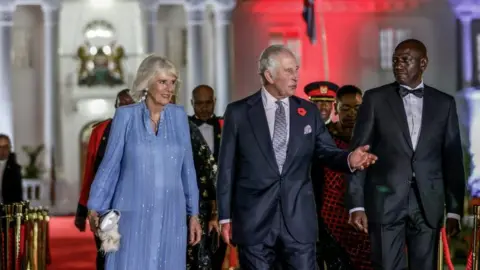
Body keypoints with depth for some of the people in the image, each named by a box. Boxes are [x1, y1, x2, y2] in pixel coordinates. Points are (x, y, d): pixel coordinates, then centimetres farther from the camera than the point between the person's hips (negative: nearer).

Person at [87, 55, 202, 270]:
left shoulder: (178, 116, 6)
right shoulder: (126, 115, -1)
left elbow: (187, 167, 9)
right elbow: (110, 165, 1)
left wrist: (193, 213, 9)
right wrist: (95, 208, -3)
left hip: (170, 215, 3)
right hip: (132, 214, -2)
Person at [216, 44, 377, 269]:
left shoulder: (309, 111, 8)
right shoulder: (238, 112, 1)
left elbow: (327, 152, 8)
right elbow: (227, 167, 2)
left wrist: (349, 159, -15)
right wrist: (225, 216, 0)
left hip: (298, 218, 2)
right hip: (254, 219, -2)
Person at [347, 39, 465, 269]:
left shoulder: (444, 103, 9)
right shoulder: (375, 99, 4)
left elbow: (453, 159, 9)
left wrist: (454, 209, 4)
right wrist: (356, 205, -7)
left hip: (428, 204, 2)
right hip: (386, 201, -2)